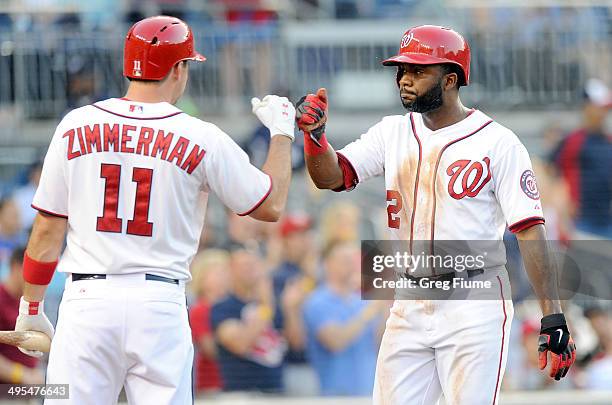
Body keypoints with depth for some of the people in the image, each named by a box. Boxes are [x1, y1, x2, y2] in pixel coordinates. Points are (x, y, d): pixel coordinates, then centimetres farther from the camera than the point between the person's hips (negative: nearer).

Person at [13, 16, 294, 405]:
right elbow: (272, 206, 9)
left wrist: (31, 306, 15)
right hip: (160, 305, -1)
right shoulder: (202, 139, -1)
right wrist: (282, 131, 22)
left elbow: (48, 230, 5)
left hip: (86, 300, 1)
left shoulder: (75, 126, 3)